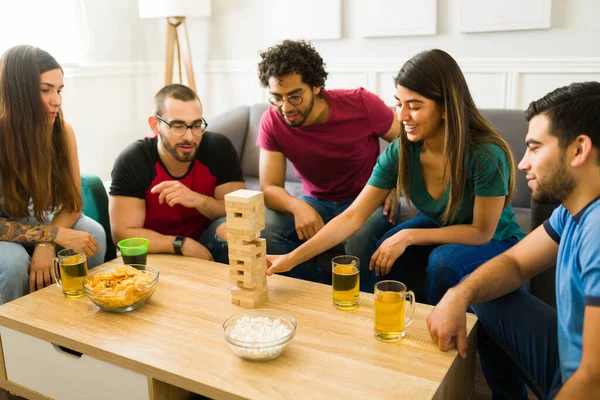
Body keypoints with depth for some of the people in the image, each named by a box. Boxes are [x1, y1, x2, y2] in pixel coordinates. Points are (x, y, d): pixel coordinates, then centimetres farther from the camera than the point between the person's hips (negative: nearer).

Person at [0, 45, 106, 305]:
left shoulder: (62, 131, -16)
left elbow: (72, 202, -11)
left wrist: (46, 245, -28)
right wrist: (57, 235, -33)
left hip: (33, 220, 4)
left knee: (93, 234, -21)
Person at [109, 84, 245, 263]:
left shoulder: (219, 148, -13)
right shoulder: (132, 161, -17)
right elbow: (123, 234, -17)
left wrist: (197, 200, -30)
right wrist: (184, 244, -27)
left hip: (205, 242, 1)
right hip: (155, 253, -1)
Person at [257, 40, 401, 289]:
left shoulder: (361, 104, -18)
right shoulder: (272, 121, -13)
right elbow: (269, 188, -16)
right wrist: (297, 206, -38)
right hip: (315, 203, 3)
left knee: (360, 234, -37)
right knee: (265, 226, -26)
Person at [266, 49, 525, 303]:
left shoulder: (486, 154, -31)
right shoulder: (399, 152, -19)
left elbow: (482, 231, -22)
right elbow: (353, 216, -21)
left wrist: (407, 236, -30)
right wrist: (292, 258, -30)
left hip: (495, 241, -3)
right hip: (440, 228, 3)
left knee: (443, 260, -32)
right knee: (384, 256, -24)